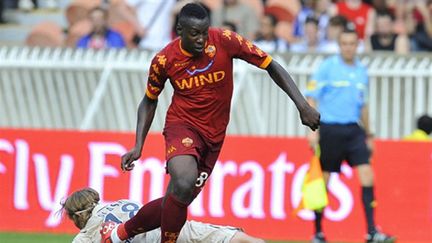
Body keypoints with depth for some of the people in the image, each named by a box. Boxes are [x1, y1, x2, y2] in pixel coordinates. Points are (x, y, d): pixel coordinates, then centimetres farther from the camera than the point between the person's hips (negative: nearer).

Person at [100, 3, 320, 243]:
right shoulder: (164, 60, -11)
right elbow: (150, 101, 8)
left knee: (175, 204, 5)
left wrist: (303, 106, -15)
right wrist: (138, 146, -2)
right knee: (185, 183, -33)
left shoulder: (225, 41, -14)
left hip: (214, 134, 2)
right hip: (182, 125, -2)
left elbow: (271, 66, -7)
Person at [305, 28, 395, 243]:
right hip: (330, 129, -4)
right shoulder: (327, 67, -4)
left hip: (353, 130, 4)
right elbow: (311, 99, -6)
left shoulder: (361, 71, 12)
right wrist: (313, 130, -14)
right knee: (323, 179, 2)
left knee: (367, 174, -10)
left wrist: (368, 135, 20)